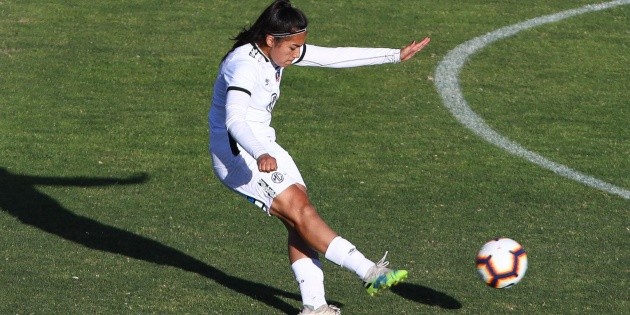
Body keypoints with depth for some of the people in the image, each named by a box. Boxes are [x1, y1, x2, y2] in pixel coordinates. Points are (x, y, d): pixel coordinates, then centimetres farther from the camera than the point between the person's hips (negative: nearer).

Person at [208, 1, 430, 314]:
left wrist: (396, 55, 8)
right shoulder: (244, 65, -24)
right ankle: (369, 272, -18)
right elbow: (234, 119, -37)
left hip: (263, 146, 9)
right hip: (235, 152, -9)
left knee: (300, 217, -3)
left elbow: (335, 57, 8)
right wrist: (260, 155, -55)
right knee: (300, 211, -17)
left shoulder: (279, 51, 3)